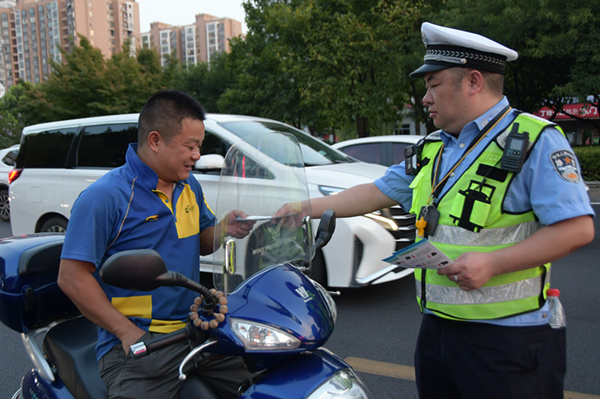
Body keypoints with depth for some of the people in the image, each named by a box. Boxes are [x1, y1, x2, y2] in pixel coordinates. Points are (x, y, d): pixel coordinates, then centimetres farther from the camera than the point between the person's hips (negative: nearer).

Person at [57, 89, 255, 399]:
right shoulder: (103, 197, -13)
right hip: (136, 343, -5)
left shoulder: (189, 187, 10)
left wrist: (225, 228, -2)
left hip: (197, 329, 6)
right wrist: (127, 332, -18)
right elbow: (72, 277, -14)